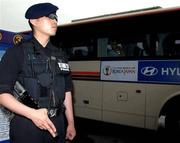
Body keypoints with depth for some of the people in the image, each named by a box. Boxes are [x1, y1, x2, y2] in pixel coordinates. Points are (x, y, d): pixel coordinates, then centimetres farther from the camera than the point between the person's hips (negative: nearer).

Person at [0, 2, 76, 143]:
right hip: (27, 127, -5)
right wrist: (33, 114, -23)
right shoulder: (18, 52, -7)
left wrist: (71, 123, 11)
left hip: (57, 125, 5)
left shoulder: (60, 56, 9)